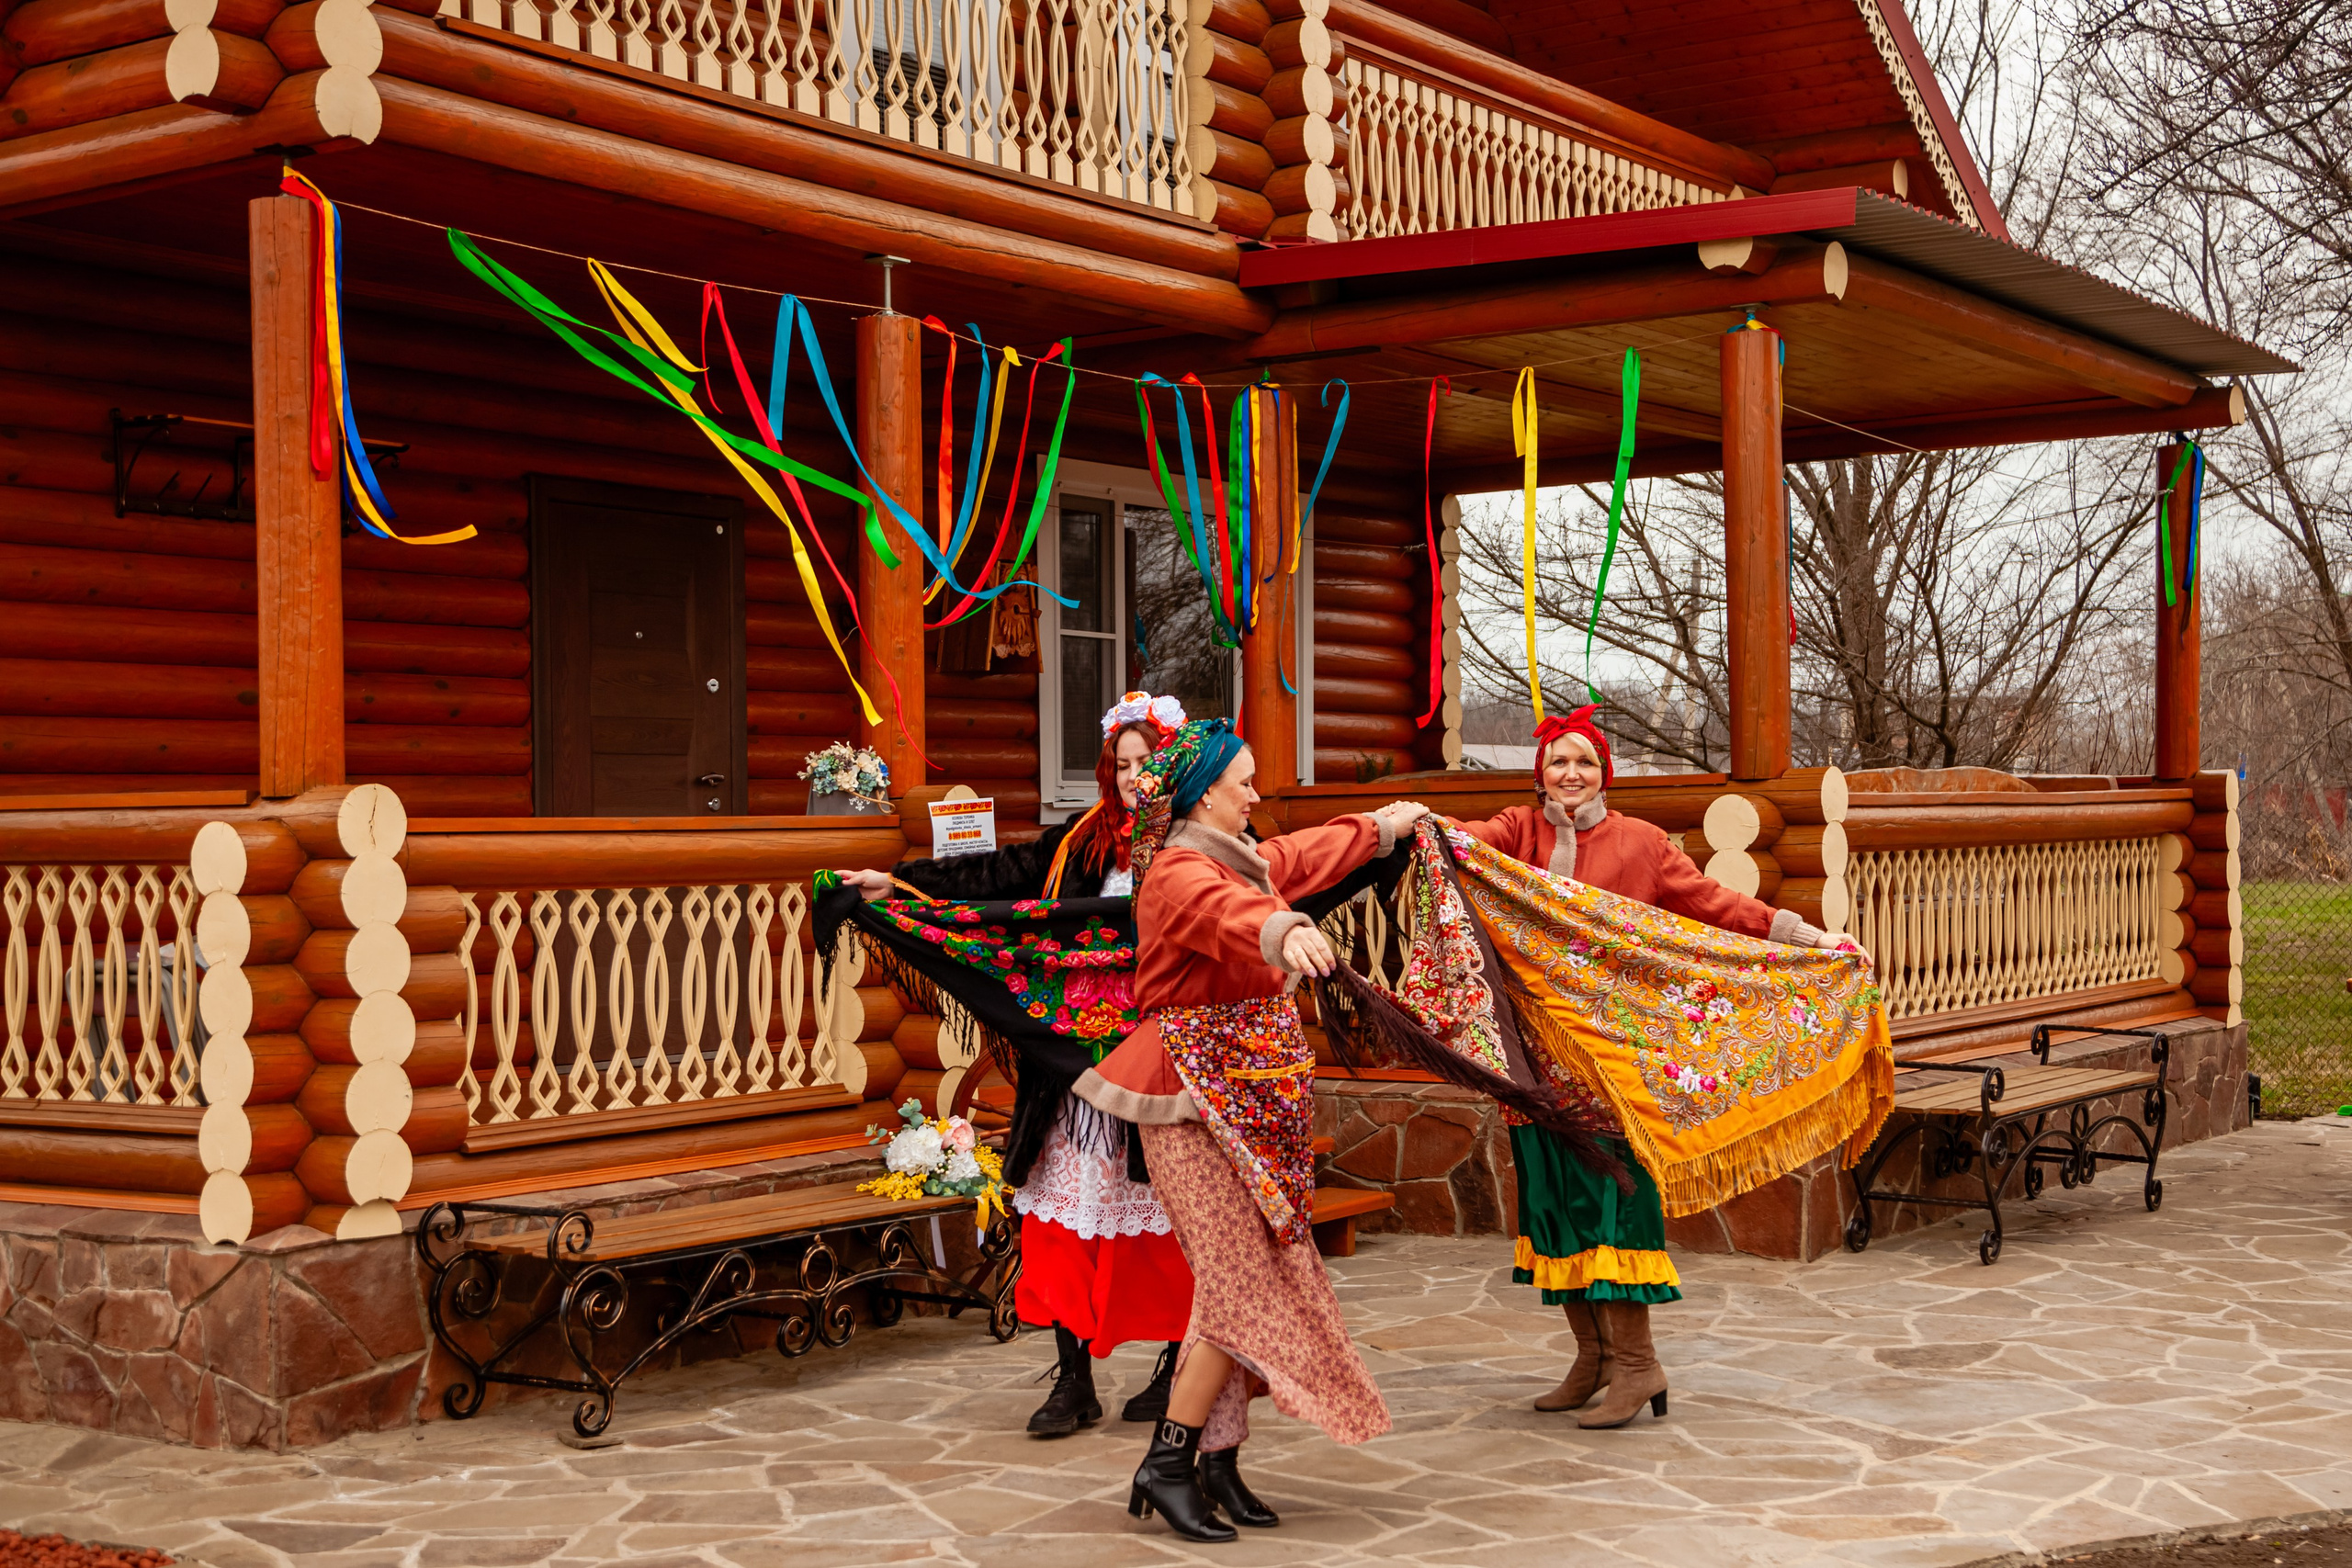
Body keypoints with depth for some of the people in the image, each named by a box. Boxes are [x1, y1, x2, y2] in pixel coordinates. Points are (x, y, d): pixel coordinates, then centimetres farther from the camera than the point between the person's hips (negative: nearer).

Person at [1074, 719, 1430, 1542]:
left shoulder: (1238, 858, 16)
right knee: (1241, 1284, -12)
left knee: (1242, 1282, 6)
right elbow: (1228, 910, -39)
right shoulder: (1180, 874, -15)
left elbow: (1307, 855, 36)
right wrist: (1286, 931, -60)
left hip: (1242, 1100, 10)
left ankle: (1218, 1463, 11)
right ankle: (1166, 1465, -7)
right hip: (1195, 1097, -10)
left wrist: (1385, 824, 50)